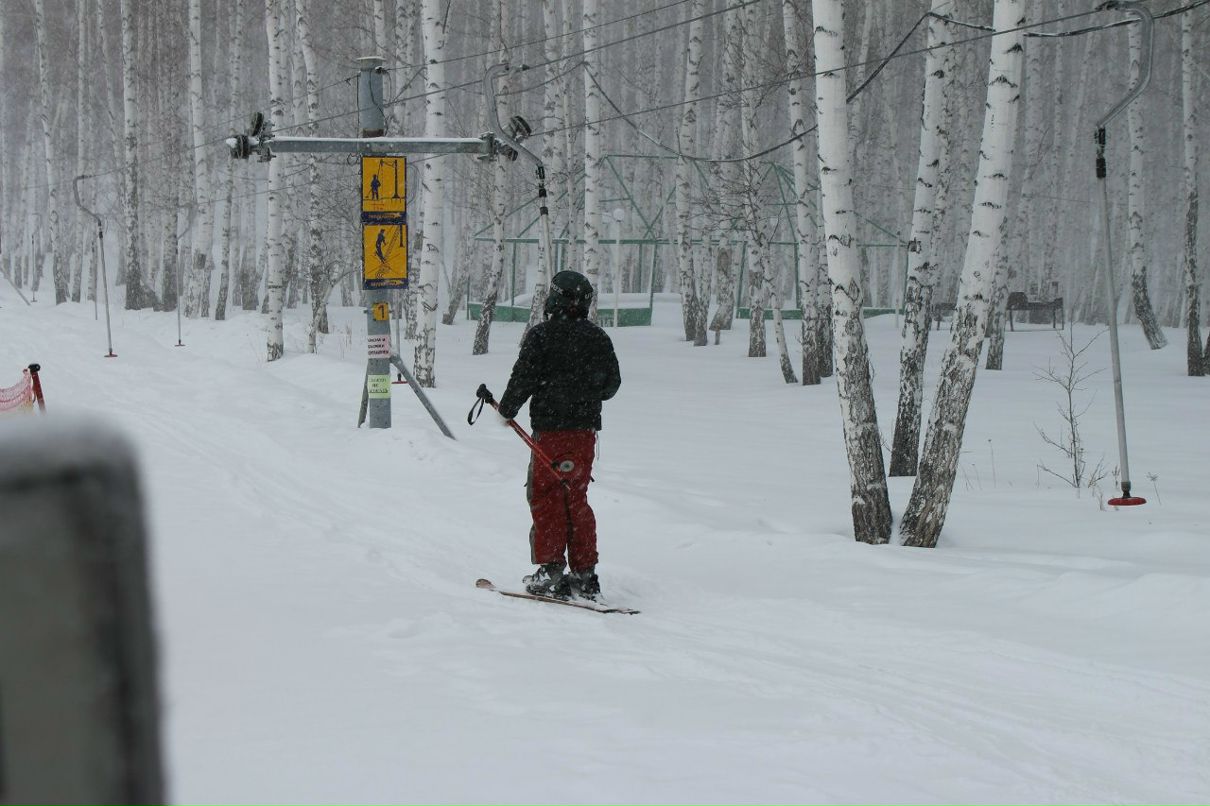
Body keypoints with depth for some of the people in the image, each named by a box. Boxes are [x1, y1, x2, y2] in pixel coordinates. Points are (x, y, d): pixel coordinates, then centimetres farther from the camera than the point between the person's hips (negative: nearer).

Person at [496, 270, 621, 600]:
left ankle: (550, 569, -5)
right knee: (576, 498, 13)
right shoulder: (597, 338, 6)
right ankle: (584, 574, 11)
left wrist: (507, 409, 5)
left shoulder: (541, 335, -9)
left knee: (545, 495, 1)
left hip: (551, 427, -5)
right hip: (586, 428, 5)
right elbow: (612, 383, 12)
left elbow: (524, 378, -11)